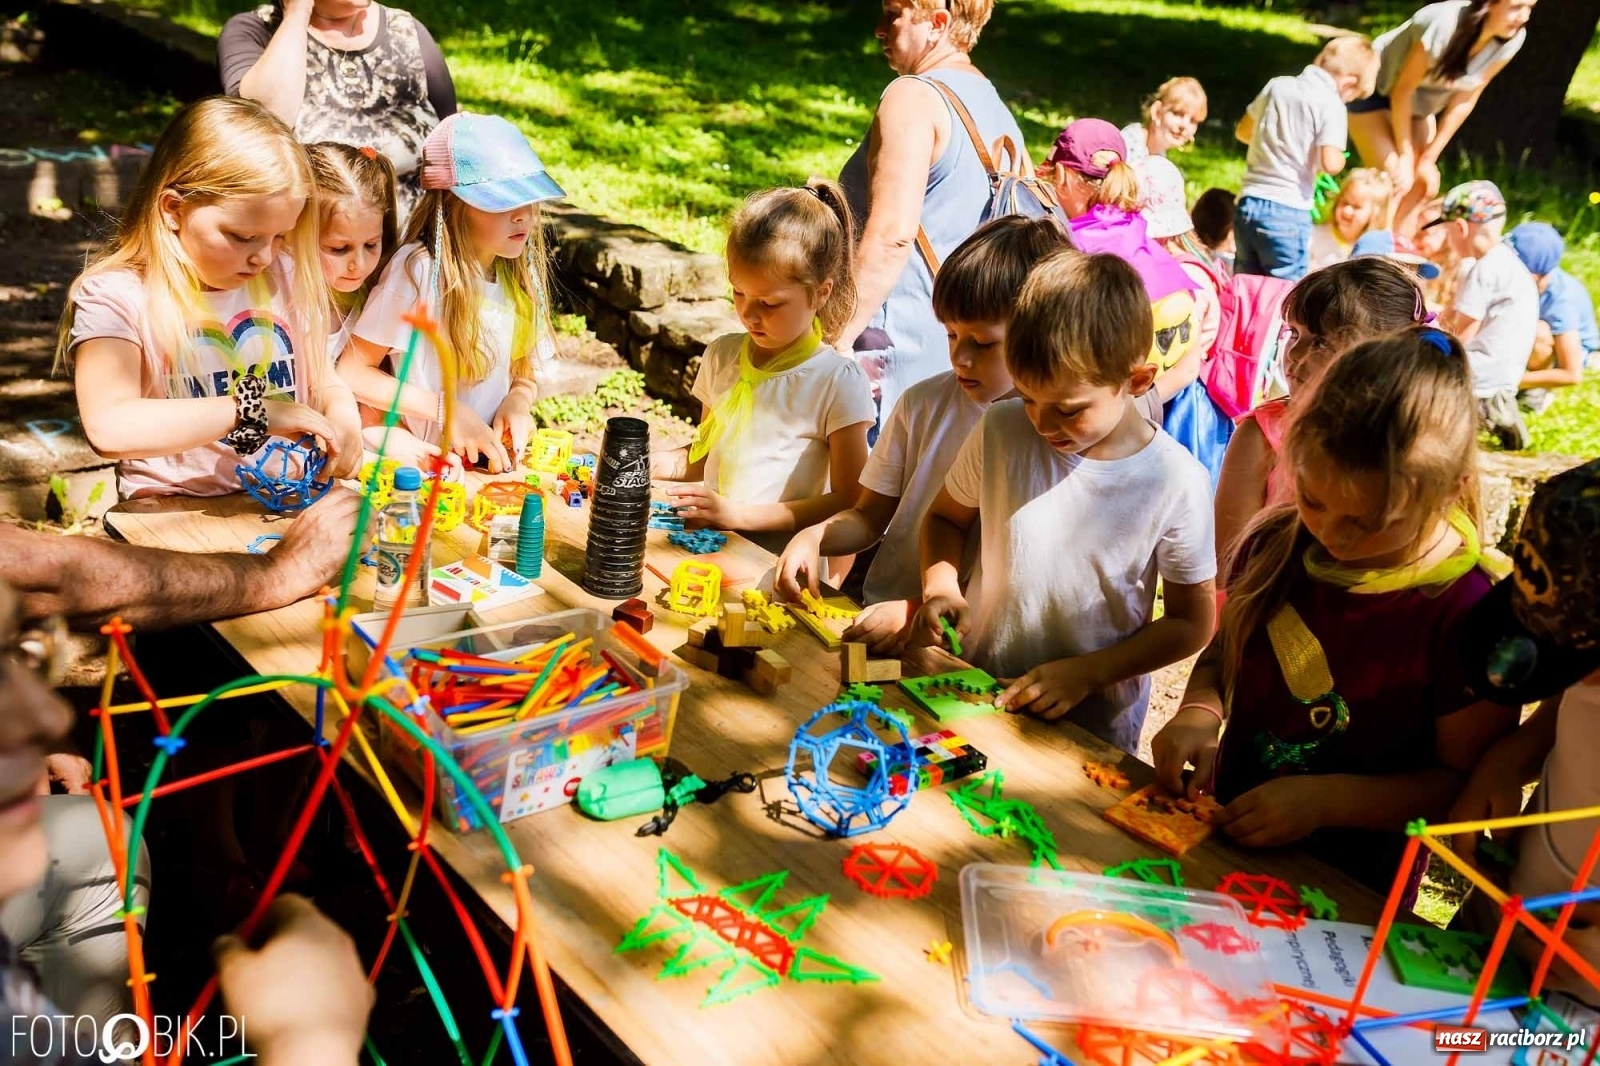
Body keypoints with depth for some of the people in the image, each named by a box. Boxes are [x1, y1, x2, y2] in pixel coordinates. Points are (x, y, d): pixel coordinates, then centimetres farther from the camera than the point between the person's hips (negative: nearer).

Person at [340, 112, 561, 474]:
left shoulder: (521, 275, 5)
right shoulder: (418, 270, -13)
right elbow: (351, 372, -9)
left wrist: (518, 400, -6)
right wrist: (446, 410, -17)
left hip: (495, 460, 4)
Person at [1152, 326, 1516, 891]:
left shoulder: (1465, 614, -17)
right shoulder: (1276, 543, -3)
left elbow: (1463, 782, -11)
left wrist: (1326, 798, -21)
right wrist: (1199, 710, -9)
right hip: (1225, 830, 2)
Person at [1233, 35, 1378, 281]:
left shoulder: (1277, 85, 9)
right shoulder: (1331, 105, -9)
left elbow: (1243, 131, 20)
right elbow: (1330, 164, -17)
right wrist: (1341, 158, 5)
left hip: (1247, 204, 6)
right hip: (1288, 211, -6)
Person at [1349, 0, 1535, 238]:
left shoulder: (1512, 39, -17)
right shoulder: (1443, 24, -34)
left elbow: (1464, 100, -9)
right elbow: (1402, 90, -24)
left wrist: (1429, 158, -8)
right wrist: (1406, 156, -17)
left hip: (1421, 104, 6)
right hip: (1376, 90, -6)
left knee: (1423, 185, 0)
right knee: (1395, 181, -18)